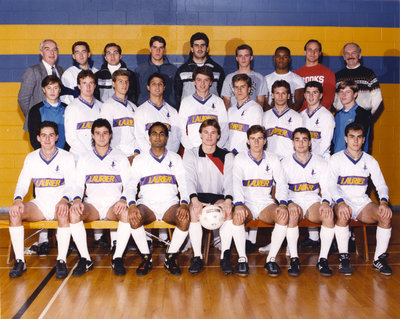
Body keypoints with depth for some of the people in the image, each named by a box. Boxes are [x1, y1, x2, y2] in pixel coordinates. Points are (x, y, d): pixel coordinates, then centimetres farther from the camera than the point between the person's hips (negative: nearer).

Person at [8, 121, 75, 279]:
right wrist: (17, 199, -19)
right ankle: (19, 261, -18)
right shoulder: (31, 158, 8)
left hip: (59, 204, -3)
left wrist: (64, 200, -30)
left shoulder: (66, 157, -1)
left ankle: (61, 261, -29)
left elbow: (72, 184, -8)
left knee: (64, 213, -37)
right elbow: (22, 183, 3)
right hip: (39, 205, 3)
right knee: (15, 212, -24)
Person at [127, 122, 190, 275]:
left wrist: (184, 204, -16)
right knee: (134, 218, -33)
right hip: (147, 205, 0)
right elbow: (131, 186, 3)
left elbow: (184, 185, 5)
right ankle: (146, 258, -13)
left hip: (170, 204, 0)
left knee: (185, 219, -31)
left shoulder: (176, 159, 13)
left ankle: (170, 258, -12)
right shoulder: (139, 159, 12)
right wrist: (132, 205, -17)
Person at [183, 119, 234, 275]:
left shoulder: (227, 156, 13)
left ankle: (225, 256, -31)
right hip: (197, 196, 0)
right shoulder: (190, 154, 10)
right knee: (194, 210, -36)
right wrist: (195, 200, -27)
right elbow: (190, 178, -7)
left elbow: (229, 181, -1)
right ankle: (197, 257, -30)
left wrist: (228, 200, -24)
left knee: (227, 209, -34)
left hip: (218, 197, 1)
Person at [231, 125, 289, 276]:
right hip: (246, 203, -1)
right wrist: (239, 204, -31)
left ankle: (271, 259, -18)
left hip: (266, 204, 2)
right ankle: (242, 258, -21)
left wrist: (283, 203, -20)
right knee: (237, 216, -34)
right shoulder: (240, 158, 2)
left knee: (284, 216, -28)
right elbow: (236, 181, -13)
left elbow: (282, 182, -1)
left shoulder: (273, 159, 8)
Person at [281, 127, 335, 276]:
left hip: (313, 202, 1)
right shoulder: (285, 163, 6)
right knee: (292, 215, -36)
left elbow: (327, 187, 5)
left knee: (329, 215, -31)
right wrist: (289, 203, -21)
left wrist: (325, 202, -18)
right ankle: (294, 259, -28)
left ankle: (323, 259, -22)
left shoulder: (321, 163, 9)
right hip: (293, 201, -1)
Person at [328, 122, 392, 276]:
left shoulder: (370, 161, 10)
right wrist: (341, 202, -31)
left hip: (362, 203, 3)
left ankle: (379, 259, -13)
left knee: (386, 215, -25)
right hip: (342, 202, -3)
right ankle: (344, 257, -22)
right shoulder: (336, 159, 0)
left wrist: (384, 202, -18)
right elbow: (331, 185, -11)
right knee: (343, 215, -37)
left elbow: (381, 185, 5)